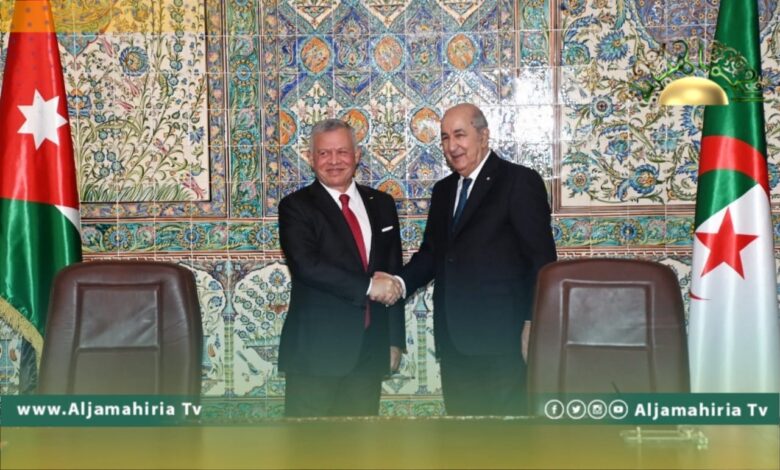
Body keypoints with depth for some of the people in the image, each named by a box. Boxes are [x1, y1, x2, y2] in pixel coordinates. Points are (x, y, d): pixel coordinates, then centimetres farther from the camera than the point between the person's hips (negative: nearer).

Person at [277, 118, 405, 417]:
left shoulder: (381, 204, 11)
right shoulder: (296, 207, -4)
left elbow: (393, 274, 12)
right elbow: (306, 266, -19)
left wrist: (395, 339, 9)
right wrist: (367, 286, -17)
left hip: (370, 347, 4)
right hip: (316, 348, -4)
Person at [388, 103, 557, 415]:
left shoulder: (520, 181, -5)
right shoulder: (444, 190, 16)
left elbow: (542, 258, -9)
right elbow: (431, 252, 16)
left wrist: (533, 325, -13)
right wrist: (401, 282, -4)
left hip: (501, 336, -6)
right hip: (453, 337, 6)